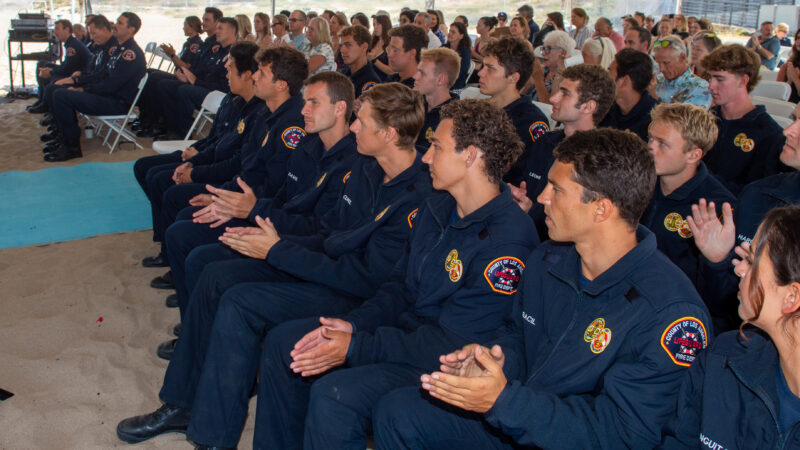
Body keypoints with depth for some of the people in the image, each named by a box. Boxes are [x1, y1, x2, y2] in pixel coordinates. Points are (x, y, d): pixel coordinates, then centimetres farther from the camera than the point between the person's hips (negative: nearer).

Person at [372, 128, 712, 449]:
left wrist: (504, 400, -32)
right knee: (395, 411, -2)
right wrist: (496, 360, -9)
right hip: (513, 422, 7)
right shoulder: (547, 261, 1)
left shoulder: (672, 313, -23)